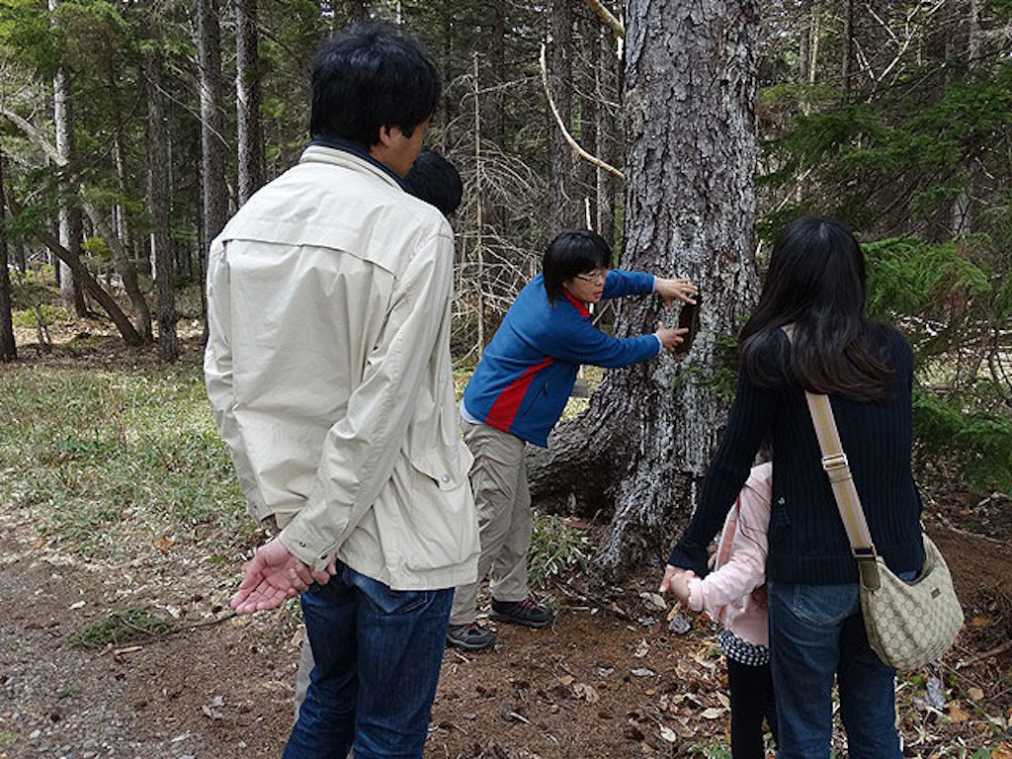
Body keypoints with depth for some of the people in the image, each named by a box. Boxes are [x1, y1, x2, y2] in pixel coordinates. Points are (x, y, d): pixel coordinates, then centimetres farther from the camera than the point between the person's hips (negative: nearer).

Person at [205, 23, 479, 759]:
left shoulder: (247, 222, 1)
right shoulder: (415, 230, -18)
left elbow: (227, 383, -1)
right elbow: (381, 411, -21)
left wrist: (284, 511, 0)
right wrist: (306, 539, -14)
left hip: (307, 517, 6)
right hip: (396, 535, -6)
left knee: (329, 697, 28)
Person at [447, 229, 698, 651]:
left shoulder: (544, 285, 2)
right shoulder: (562, 324, -25)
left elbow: (613, 282, 19)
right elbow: (614, 353, -7)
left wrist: (657, 284, 12)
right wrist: (658, 342, 10)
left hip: (500, 421, 10)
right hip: (495, 425, -10)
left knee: (517, 512, 17)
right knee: (492, 519, -6)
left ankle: (510, 596, 29)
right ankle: (456, 616, 1)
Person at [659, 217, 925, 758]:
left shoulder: (774, 354, -11)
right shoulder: (894, 352, 3)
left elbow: (731, 462, -8)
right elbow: (891, 450, 12)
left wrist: (689, 551, 2)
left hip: (812, 568, -5)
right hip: (895, 562, 5)